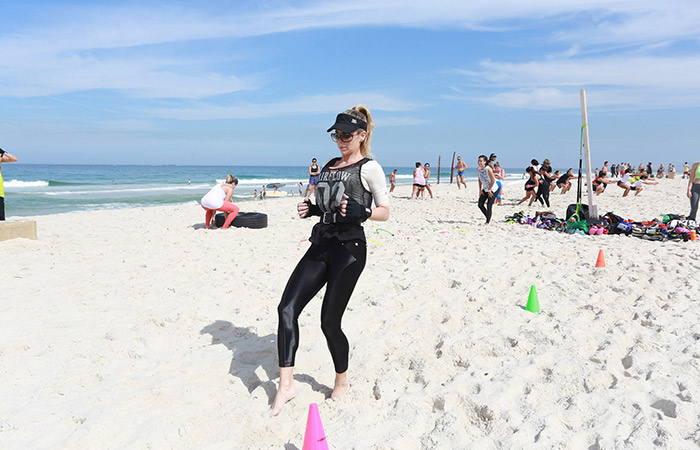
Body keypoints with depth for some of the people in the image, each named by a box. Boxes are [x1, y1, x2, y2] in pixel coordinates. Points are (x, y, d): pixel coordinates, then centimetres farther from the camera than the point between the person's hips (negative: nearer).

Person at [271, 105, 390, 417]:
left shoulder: (369, 168, -1)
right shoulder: (328, 166, 19)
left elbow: (384, 212, 0)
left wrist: (361, 211, -19)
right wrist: (310, 209, 6)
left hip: (349, 248, -7)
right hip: (321, 244, 7)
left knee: (329, 322, -1)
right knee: (287, 309, -7)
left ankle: (342, 383, 24)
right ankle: (286, 385, 1)